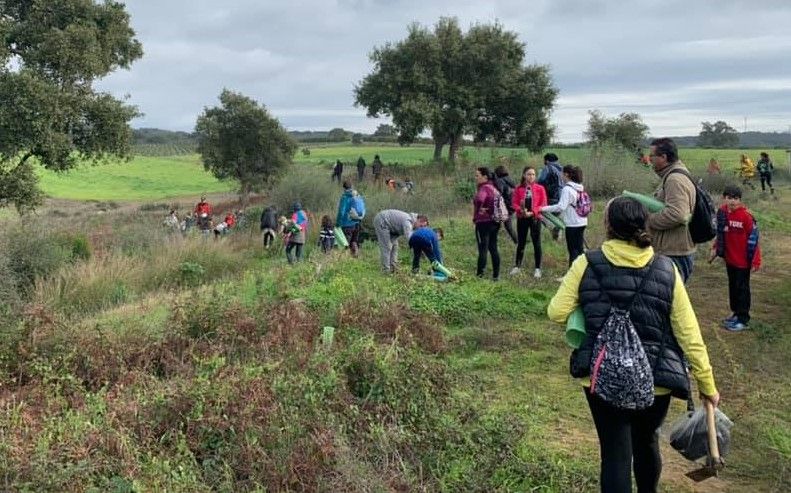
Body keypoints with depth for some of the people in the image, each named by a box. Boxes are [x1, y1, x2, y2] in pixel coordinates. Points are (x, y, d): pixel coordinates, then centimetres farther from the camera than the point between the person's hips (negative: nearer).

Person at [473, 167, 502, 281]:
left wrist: (479, 209, -16)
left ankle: (479, 274, -3)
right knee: (493, 248, 11)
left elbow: (479, 199, -34)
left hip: (483, 222, -9)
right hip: (494, 221, 9)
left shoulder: (484, 188, -14)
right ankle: (496, 275, 14)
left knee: (483, 249, -6)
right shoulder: (493, 187, 15)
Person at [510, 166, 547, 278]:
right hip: (521, 218, 1)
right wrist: (521, 210, -18)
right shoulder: (519, 188, 1)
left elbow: (543, 204, -4)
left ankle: (538, 268, 12)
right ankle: (517, 266, 24)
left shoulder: (540, 188, -3)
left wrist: (532, 212, -16)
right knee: (521, 242, 11)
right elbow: (514, 203, 0)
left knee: (537, 243, 3)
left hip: (535, 218, -1)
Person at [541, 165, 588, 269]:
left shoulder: (567, 189, -16)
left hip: (572, 223, -8)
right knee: (580, 248, 15)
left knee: (573, 249, -2)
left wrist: (544, 208, -21)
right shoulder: (580, 188, 9)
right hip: (582, 222, 8)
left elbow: (561, 206, -23)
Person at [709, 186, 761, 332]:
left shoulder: (745, 215, -20)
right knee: (732, 286, 17)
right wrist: (715, 249, 10)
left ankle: (743, 320, 12)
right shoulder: (722, 213, -1)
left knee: (742, 288, 3)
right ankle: (736, 313, 32)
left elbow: (753, 238, -16)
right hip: (729, 258, 6)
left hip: (743, 260, -6)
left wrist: (755, 260, -16)